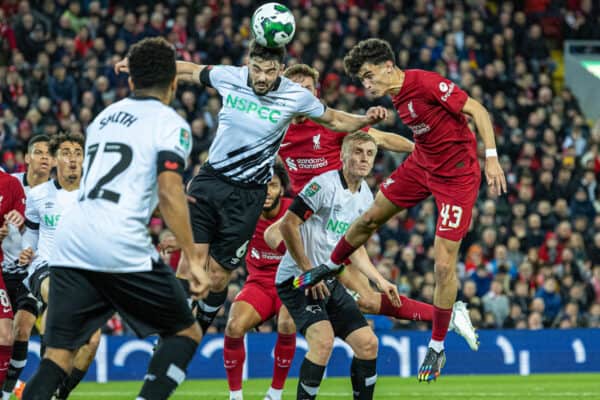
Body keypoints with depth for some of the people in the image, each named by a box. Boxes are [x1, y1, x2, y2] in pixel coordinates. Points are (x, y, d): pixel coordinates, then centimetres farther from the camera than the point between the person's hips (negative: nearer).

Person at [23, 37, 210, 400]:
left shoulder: (104, 117, 23)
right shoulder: (170, 123, 2)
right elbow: (169, 192, -12)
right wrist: (194, 261, -11)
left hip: (70, 242, 6)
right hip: (121, 246, -6)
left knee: (59, 356, 3)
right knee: (186, 333, 12)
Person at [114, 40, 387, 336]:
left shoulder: (297, 97, -10)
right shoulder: (228, 77, -6)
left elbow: (335, 121, 6)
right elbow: (189, 71, 12)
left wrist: (366, 120, -12)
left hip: (248, 196, -1)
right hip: (210, 179, 1)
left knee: (218, 275, -1)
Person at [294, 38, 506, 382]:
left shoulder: (427, 83, -25)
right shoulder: (397, 95, 1)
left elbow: (478, 111, -22)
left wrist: (491, 158, -27)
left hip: (457, 175, -8)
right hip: (421, 164, 8)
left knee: (445, 264, -8)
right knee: (370, 217, 18)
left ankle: (437, 348, 6)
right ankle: (331, 266, 48)